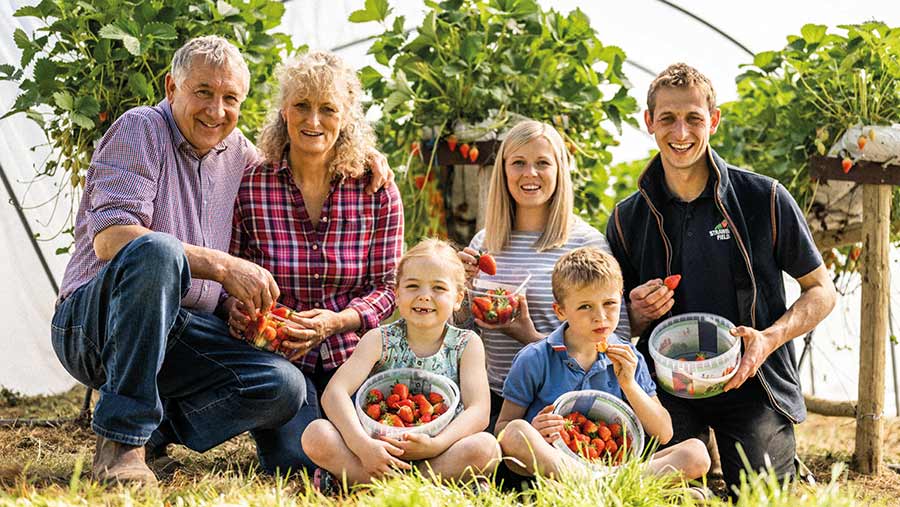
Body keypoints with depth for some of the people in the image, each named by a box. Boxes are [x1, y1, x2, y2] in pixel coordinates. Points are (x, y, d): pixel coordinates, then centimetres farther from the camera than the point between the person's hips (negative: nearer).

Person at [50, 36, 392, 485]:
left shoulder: (235, 149, 12)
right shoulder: (140, 130, -7)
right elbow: (110, 238, -21)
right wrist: (222, 267, -26)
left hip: (181, 338, 6)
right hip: (92, 324, -6)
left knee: (284, 388, -18)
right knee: (158, 250, -38)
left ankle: (154, 429, -1)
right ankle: (121, 437, -30)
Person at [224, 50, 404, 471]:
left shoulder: (378, 193, -1)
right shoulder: (249, 187, -5)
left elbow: (387, 287, 1)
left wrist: (335, 320, -17)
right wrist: (235, 307, -22)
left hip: (351, 354, 2)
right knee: (297, 460, -21)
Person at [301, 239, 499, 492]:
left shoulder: (466, 344, 2)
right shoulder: (379, 340, 0)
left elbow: (479, 412, -10)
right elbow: (334, 392, -13)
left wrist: (435, 445, -28)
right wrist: (363, 445, -31)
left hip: (437, 453, 0)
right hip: (379, 449, 0)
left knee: (487, 448, -30)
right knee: (316, 435, -24)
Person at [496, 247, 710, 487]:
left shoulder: (628, 359, 9)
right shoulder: (534, 360, -1)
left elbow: (663, 434, 8)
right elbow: (502, 429, 3)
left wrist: (628, 384, -5)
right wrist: (533, 432, -20)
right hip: (550, 465, -3)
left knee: (696, 453, -17)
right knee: (515, 432, -33)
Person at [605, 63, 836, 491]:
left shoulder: (765, 199, -2)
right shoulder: (627, 219, 6)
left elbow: (821, 291, 4)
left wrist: (770, 338, -14)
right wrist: (640, 314, -9)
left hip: (752, 386, -1)